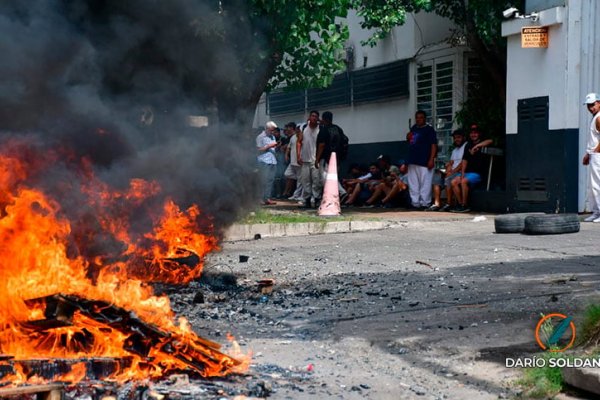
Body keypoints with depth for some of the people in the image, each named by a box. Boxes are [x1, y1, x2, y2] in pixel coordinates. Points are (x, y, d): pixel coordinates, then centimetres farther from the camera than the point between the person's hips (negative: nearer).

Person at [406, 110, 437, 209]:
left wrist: (431, 159, -18)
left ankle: (425, 203, -5)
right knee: (413, 184, 9)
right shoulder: (414, 128, 16)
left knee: (425, 183, -8)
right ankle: (415, 202, 14)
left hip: (424, 162, -7)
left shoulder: (429, 129, -4)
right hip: (412, 161, 7)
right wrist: (408, 137, 5)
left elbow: (434, 145, -9)